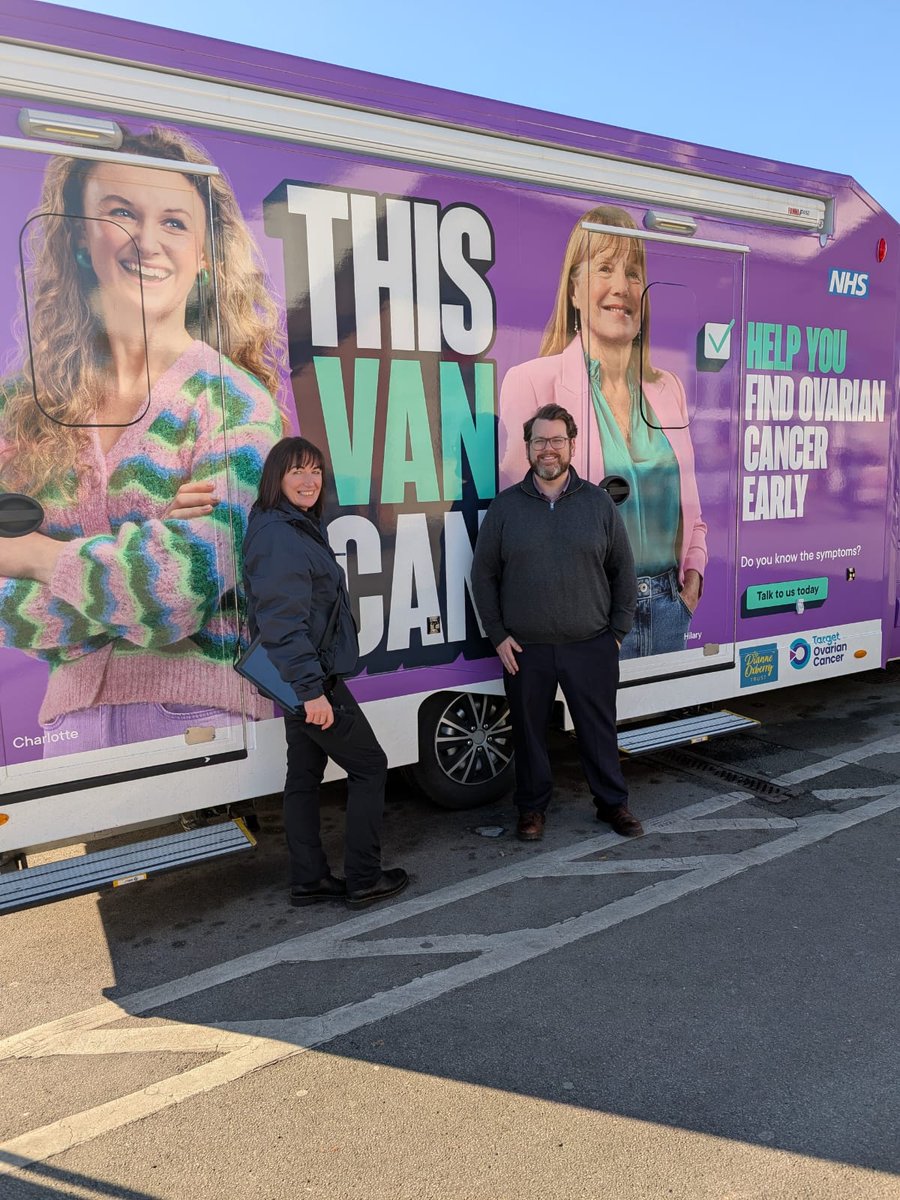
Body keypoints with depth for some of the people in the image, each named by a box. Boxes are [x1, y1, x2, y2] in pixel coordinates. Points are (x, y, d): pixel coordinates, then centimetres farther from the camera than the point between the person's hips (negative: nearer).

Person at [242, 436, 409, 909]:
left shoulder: (298, 528, 13)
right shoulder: (276, 535, -18)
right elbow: (282, 621, -24)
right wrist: (311, 688, -26)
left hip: (304, 678, 9)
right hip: (309, 678, -9)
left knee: (304, 775, 14)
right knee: (369, 766, 2)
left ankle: (308, 880, 25)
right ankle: (363, 879, 12)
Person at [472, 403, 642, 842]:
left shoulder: (598, 503, 2)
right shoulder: (505, 506, 1)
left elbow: (623, 572, 6)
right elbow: (483, 575, 3)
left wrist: (617, 632, 3)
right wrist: (498, 636, -1)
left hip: (591, 646, 0)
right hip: (524, 650, 0)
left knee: (599, 729, 11)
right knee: (529, 731, 11)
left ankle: (612, 803, 31)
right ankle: (532, 808, 29)